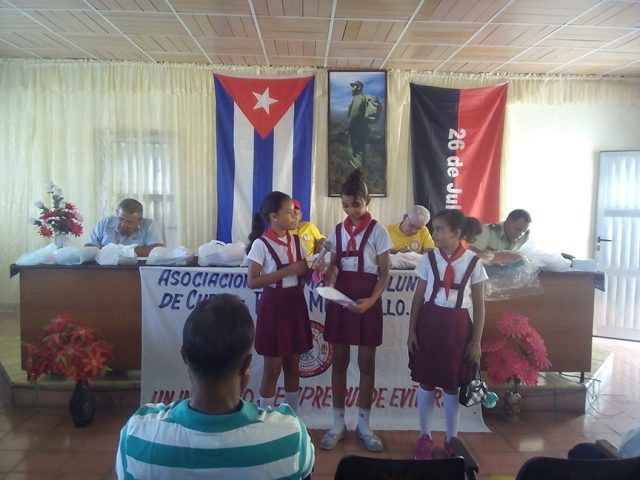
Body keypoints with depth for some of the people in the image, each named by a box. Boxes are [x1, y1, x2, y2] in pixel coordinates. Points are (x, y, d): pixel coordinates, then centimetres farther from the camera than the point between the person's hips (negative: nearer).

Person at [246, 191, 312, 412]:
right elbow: (252, 281, -17)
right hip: (273, 306, -5)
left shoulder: (296, 241, 6)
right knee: (272, 368, 3)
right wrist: (288, 271, -21)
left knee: (292, 365, 14)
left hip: (295, 304, 6)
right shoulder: (261, 244, -12)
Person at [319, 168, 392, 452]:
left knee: (366, 362, 6)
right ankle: (338, 424, 21)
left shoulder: (378, 231, -5)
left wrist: (371, 300, -20)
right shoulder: (337, 231, 6)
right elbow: (334, 265, 8)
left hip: (367, 300, -3)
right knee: (339, 360, 8)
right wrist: (328, 277, -15)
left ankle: (363, 425, 21)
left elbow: (384, 273, -5)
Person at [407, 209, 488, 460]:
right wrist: (411, 330, 0)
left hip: (457, 325, -1)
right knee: (426, 382, 9)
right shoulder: (428, 258, -2)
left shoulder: (473, 262, -5)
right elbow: (418, 297, 3)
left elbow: (479, 305, 0)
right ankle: (425, 436, 27)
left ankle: (451, 438, 29)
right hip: (429, 321, 1)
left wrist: (476, 341, -1)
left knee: (452, 385, 10)